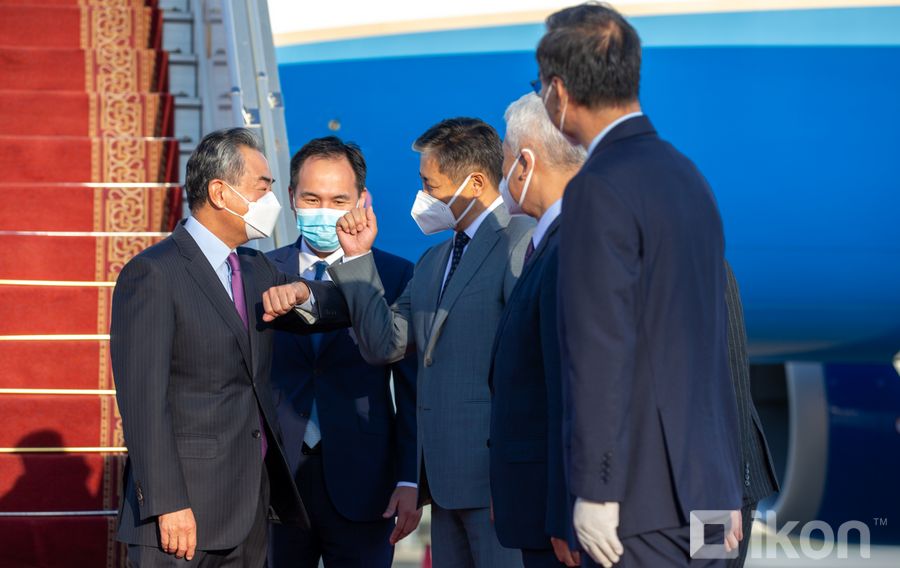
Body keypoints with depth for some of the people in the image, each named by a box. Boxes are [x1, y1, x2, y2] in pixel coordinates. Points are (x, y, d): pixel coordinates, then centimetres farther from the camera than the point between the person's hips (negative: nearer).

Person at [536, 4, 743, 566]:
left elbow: (602, 350, -18)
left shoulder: (599, 189, -14)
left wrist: (594, 492, -15)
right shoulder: (687, 175, 14)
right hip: (704, 484, 9)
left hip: (643, 498, -9)